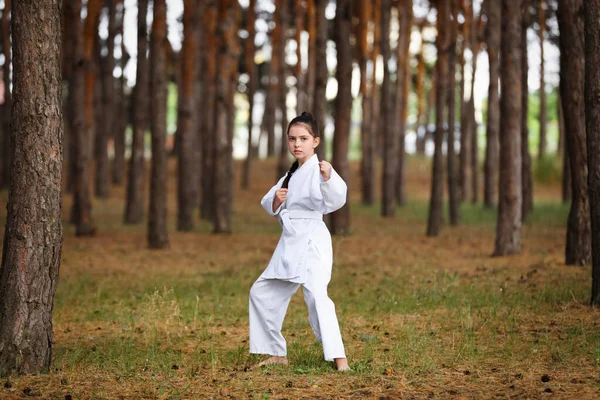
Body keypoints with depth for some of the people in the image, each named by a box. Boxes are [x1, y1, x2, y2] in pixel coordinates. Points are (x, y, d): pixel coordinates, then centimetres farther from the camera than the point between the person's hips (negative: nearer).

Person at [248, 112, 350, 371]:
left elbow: (335, 200, -26)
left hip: (311, 243, -9)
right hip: (290, 243, 9)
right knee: (262, 293, 15)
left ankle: (338, 357, -24)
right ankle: (278, 354, 27)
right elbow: (272, 209, 18)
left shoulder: (318, 170, -9)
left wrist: (328, 177, -44)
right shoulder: (291, 175, 16)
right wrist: (276, 200, -4)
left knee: (316, 296, -26)